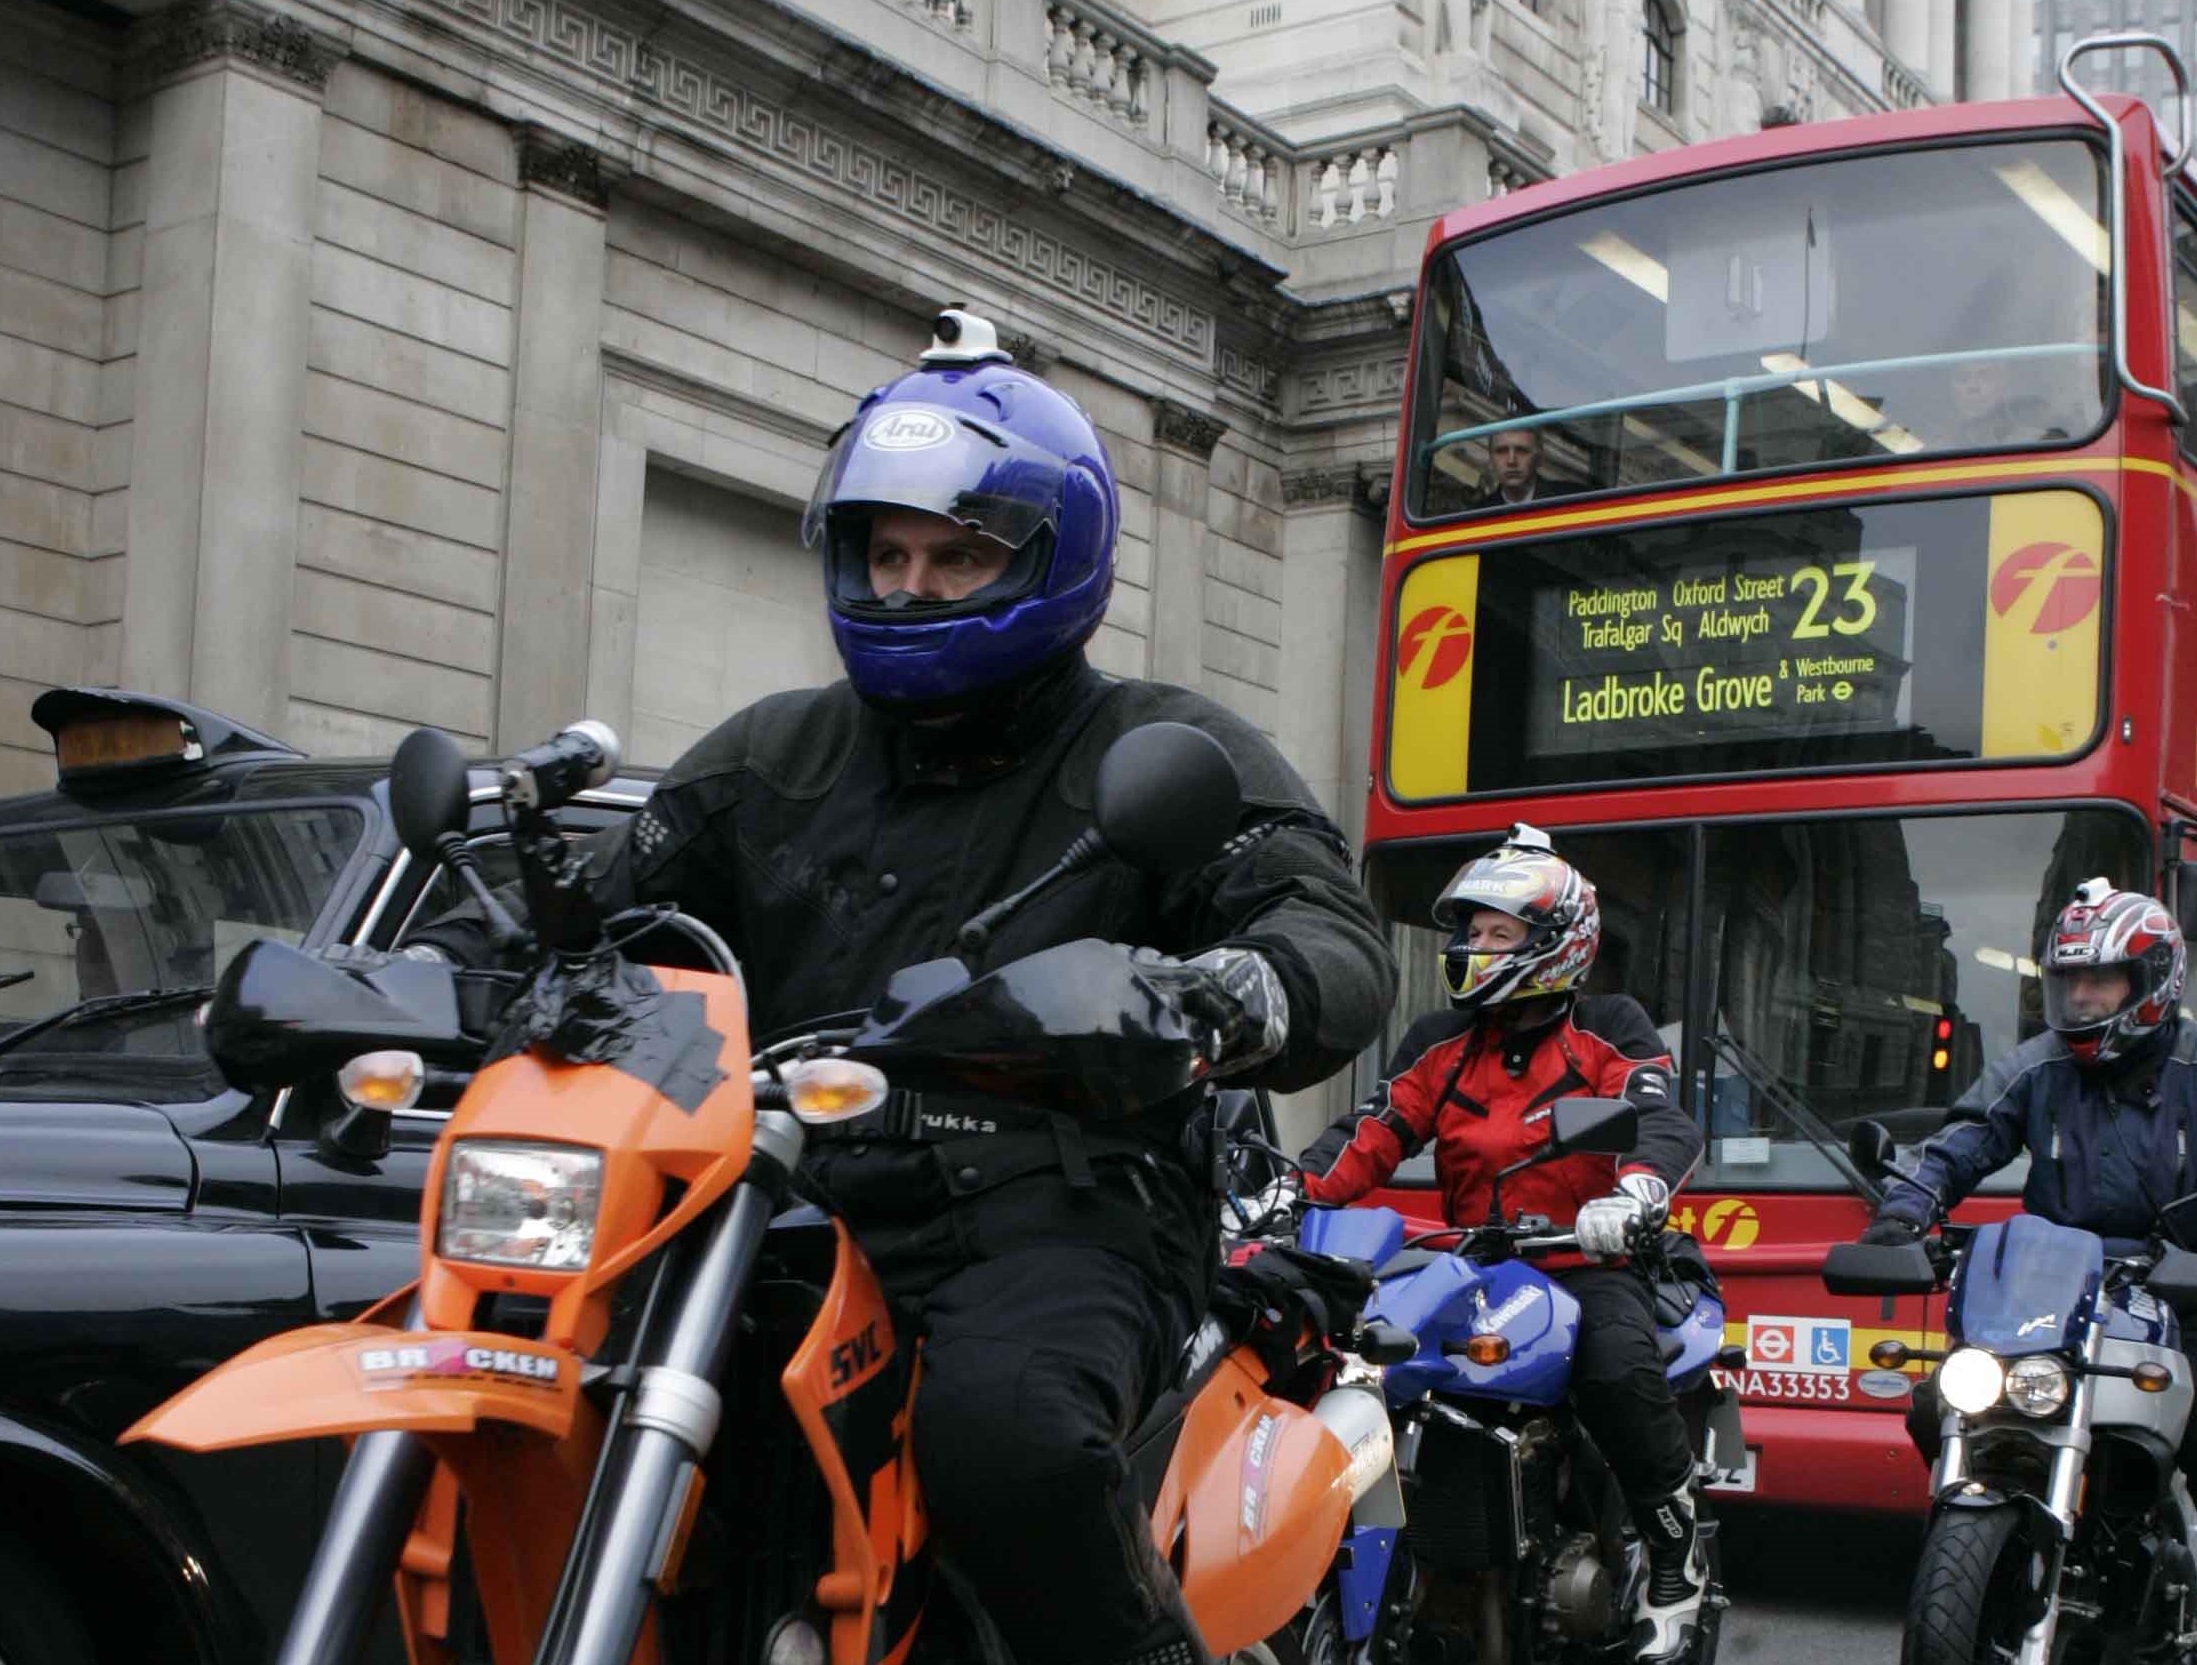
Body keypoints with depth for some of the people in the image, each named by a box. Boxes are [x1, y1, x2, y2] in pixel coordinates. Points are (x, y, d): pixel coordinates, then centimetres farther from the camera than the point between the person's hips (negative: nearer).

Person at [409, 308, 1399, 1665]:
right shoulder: (777, 756, 21)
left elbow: (1340, 939, -7)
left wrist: (1247, 991, -33)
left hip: (1057, 1223, -4)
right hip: (804, 1217, 5)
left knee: (1003, 1423, -37)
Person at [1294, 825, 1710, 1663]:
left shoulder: (1608, 1032, 4)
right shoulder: (1441, 1042, 15)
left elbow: (1664, 1122, -12)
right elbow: (1372, 1131, 4)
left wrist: (1633, 1194, -35)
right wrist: (1291, 1190, -15)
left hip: (1588, 1260, -4)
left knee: (1617, 1366, -34)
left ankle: (1677, 1559, -14)